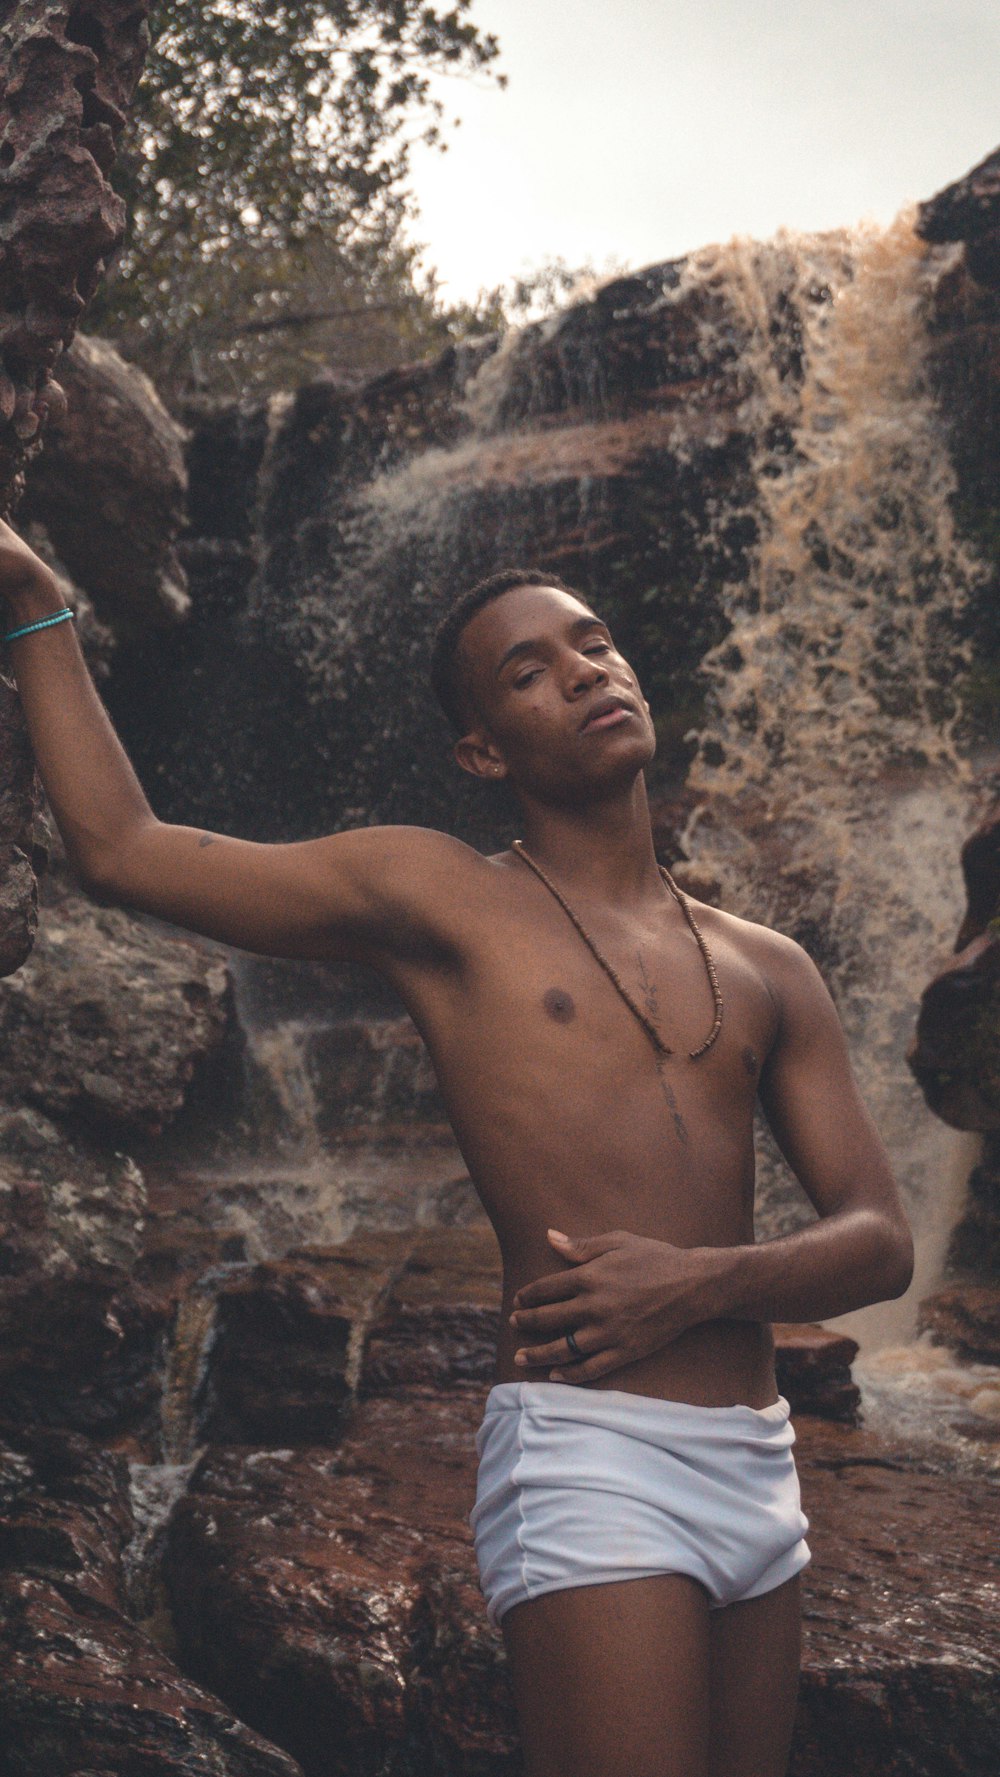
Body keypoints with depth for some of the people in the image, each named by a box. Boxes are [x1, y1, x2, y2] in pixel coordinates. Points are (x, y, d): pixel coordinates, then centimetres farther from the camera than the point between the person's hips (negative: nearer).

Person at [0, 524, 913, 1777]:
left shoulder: (767, 970, 14)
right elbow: (120, 850, 3)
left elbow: (880, 1241, 9)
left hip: (757, 1470, 6)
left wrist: (700, 1281, -10)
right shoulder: (440, 901, 3)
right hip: (587, 1453, -5)